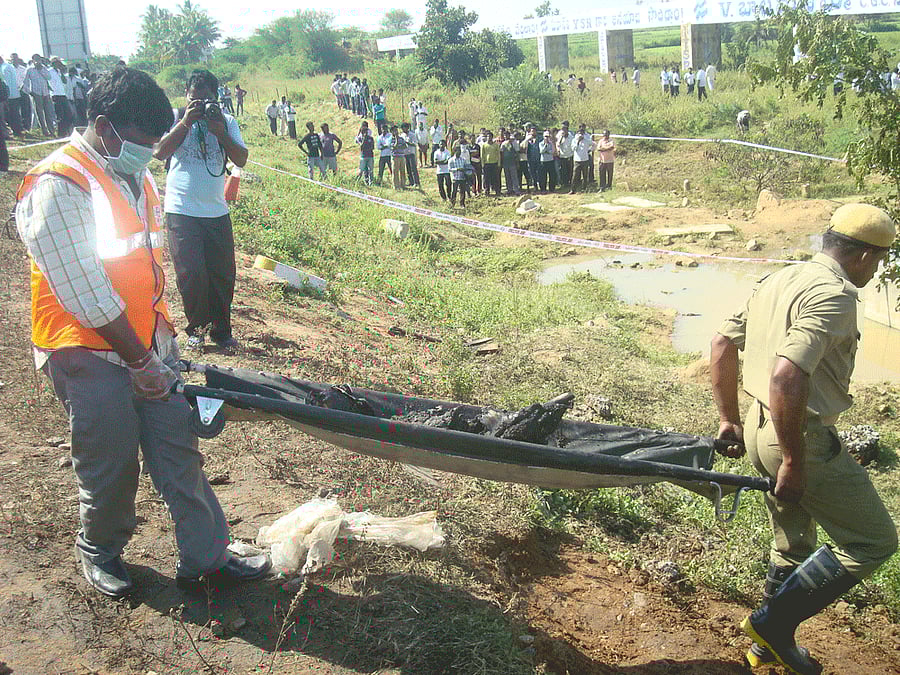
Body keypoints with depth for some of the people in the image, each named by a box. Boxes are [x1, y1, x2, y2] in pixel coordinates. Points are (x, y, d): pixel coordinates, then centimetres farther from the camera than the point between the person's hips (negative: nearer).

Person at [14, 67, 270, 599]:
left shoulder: (138, 178, 11)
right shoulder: (58, 186, -18)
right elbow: (85, 293, -20)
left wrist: (163, 333, 15)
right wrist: (139, 359, -15)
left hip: (148, 346, 7)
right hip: (91, 354, -7)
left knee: (179, 451, 8)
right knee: (111, 467, 6)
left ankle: (205, 558, 19)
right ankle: (99, 551, 33)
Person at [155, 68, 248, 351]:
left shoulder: (226, 121, 6)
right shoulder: (175, 118, 1)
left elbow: (241, 159, -3)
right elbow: (160, 152, -12)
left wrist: (219, 130, -14)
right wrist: (185, 123, -16)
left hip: (217, 211, 3)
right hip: (182, 211, -2)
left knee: (222, 274, 4)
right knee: (191, 274, -6)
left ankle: (221, 330, 19)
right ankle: (196, 327, 14)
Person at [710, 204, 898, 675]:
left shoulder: (778, 281, 11)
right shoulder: (834, 295, -18)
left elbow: (722, 344, 15)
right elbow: (786, 376, -30)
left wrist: (730, 419, 19)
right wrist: (794, 462, -22)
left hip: (761, 428, 9)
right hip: (805, 437, -9)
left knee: (793, 545, 22)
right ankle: (773, 622, 8)